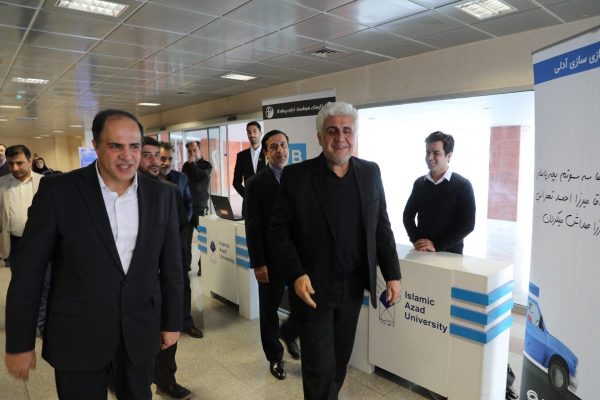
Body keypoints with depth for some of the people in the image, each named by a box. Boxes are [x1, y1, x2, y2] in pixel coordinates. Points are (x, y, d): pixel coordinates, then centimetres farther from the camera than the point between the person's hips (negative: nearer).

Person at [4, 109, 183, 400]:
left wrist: (172, 321, 6)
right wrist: (19, 342, -4)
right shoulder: (58, 190, -11)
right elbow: (28, 270, -7)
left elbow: (171, 265, 3)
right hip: (77, 337, -2)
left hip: (141, 334, 3)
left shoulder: (161, 195, -4)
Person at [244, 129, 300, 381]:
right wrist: (258, 263, -11)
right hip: (271, 258, -2)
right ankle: (275, 357, 35)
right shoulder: (256, 183, -6)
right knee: (269, 310, 11)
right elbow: (252, 227, -8)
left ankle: (288, 334, 37)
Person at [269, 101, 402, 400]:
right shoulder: (296, 175, -9)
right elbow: (278, 229, -8)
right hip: (314, 288, -3)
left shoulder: (370, 173, 2)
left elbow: (381, 228, 6)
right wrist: (296, 275, -19)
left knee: (340, 360, 20)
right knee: (320, 368, 6)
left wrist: (392, 275, 2)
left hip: (353, 287, 4)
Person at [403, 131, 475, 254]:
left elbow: (468, 224, -11)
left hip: (450, 253, -3)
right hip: (421, 251, 3)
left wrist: (436, 245, -16)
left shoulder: (462, 185, -7)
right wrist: (416, 240, -8)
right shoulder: (419, 183, 3)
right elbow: (408, 215, 8)